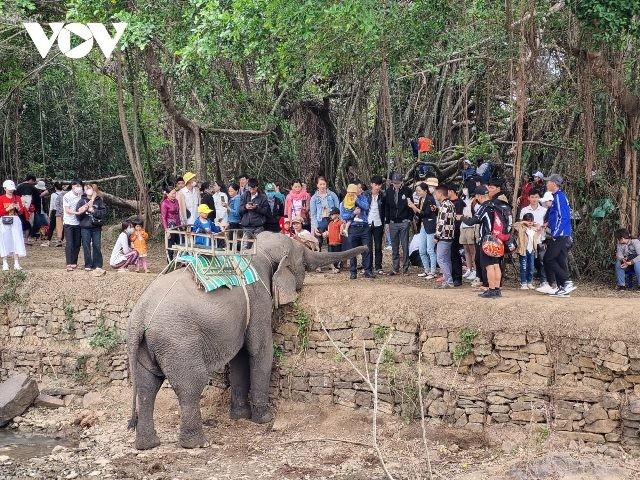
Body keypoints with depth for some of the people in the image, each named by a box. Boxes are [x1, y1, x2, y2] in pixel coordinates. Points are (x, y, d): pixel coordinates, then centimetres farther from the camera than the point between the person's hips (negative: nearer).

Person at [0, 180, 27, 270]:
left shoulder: (17, 198, 10)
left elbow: (22, 212, 10)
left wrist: (18, 208, -10)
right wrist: (8, 209, -16)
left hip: (16, 221, 2)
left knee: (17, 241, -4)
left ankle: (16, 263, -3)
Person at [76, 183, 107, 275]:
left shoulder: (99, 200, 5)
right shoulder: (82, 201, 5)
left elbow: (104, 212, -1)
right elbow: (78, 215, 2)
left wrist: (93, 211, -11)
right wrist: (84, 210, -14)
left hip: (96, 227, 0)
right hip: (85, 227, 0)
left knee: (97, 246, -1)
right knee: (86, 246, 2)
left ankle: (97, 265, 3)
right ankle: (88, 265, 10)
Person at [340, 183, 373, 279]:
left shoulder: (362, 198, 9)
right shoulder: (343, 203, 8)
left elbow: (366, 207, -9)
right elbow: (343, 216, -4)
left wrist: (356, 199, -10)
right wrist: (354, 213, -11)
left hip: (364, 227, 0)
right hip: (352, 228, 0)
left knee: (367, 250, -2)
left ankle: (368, 271, 4)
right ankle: (353, 272, 10)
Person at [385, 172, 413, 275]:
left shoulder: (407, 191, -3)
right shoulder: (388, 192, 4)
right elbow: (386, 207, 9)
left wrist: (409, 219, -4)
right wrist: (387, 222, 6)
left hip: (404, 223, -3)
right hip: (393, 223, 3)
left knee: (405, 246, 1)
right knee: (394, 247, 6)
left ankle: (405, 269, 6)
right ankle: (395, 269, 11)